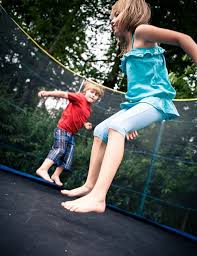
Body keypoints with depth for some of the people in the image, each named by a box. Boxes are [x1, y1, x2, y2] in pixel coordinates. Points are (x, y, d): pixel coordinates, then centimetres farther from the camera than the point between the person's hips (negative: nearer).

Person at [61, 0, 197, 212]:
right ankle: (90, 185, 12)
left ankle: (98, 197, -40)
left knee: (116, 126, -32)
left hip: (154, 100, -10)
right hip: (137, 101, 10)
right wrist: (131, 122, 23)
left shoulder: (141, 31, -3)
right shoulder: (128, 51, 23)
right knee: (101, 130, 9)